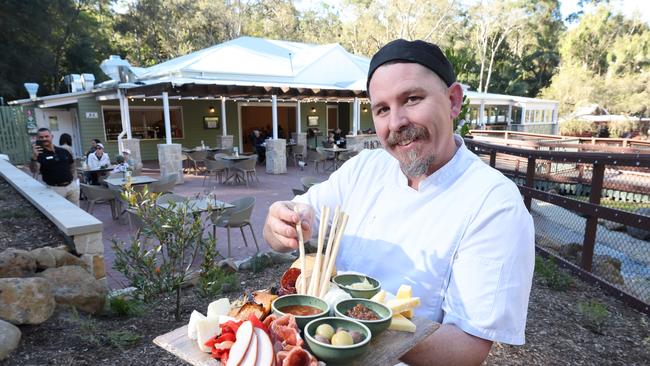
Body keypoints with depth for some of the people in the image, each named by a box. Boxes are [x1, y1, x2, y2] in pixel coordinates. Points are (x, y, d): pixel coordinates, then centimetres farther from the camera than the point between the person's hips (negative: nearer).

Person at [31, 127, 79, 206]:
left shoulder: (63, 151, 7)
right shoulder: (39, 154, -6)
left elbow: (72, 167, 19)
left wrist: (74, 179, 8)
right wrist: (34, 157, -39)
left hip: (71, 186, 4)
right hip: (55, 189, -4)